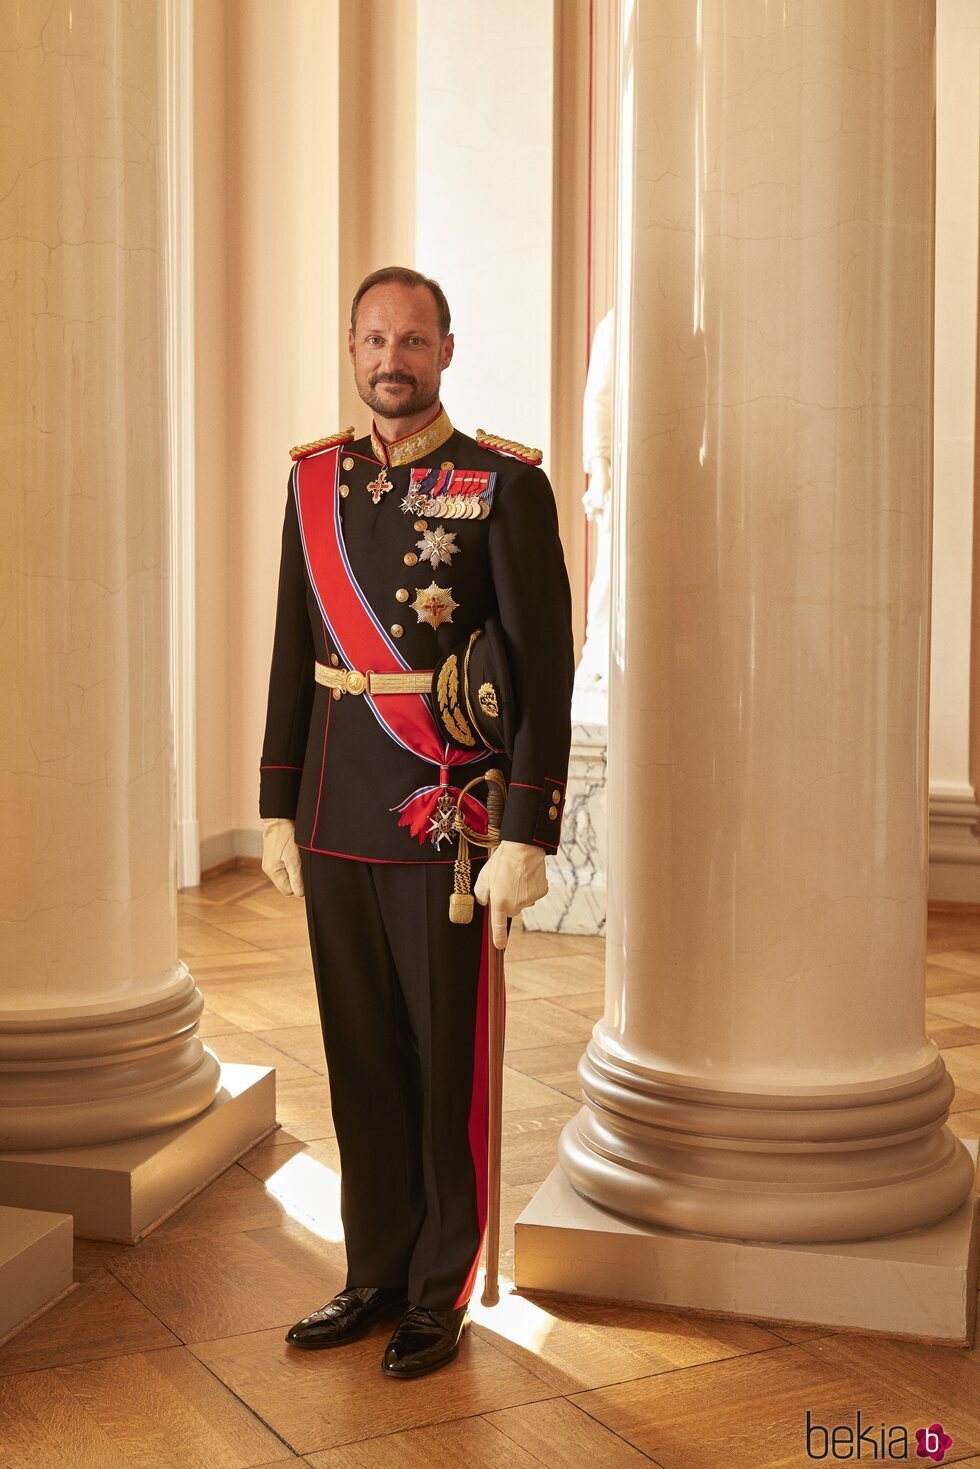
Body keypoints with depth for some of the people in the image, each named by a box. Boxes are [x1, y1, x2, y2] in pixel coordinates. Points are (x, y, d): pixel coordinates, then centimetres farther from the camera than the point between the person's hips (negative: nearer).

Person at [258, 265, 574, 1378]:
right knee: (360, 1056, 12)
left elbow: (546, 668, -9)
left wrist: (525, 838, -14)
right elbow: (293, 655, 13)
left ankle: (441, 1295, 22)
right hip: (336, 823, 5)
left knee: (449, 1062, 6)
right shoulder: (316, 480, 9)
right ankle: (375, 1275, 28)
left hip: (450, 823, -4)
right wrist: (278, 813, 12)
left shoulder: (506, 484, -6)